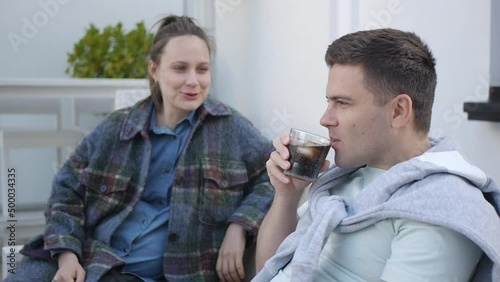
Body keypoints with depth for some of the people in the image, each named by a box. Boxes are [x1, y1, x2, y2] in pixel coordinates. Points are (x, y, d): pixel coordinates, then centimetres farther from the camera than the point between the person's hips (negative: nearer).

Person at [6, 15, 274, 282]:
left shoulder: (232, 129, 0)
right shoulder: (116, 127, 5)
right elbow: (68, 188, 8)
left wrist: (239, 227, -12)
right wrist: (67, 253, -6)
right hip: (81, 258, 2)